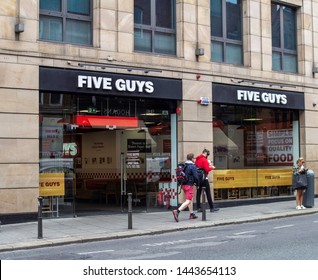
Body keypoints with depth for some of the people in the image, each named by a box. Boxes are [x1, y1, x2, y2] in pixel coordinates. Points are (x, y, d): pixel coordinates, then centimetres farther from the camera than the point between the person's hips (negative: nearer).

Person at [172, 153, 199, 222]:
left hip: (183, 185, 8)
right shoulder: (192, 166, -12)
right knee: (188, 201, -8)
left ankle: (191, 214, 27)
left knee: (191, 199, 21)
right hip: (189, 185, -8)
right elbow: (196, 177, -15)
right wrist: (197, 184, 4)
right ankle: (177, 211, -24)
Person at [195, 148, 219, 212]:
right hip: (204, 178, -7)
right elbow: (207, 169, -17)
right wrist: (212, 167, 0)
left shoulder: (197, 159, 11)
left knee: (198, 193, 6)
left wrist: (208, 166, 13)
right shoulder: (204, 160, -12)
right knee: (208, 193, -2)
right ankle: (212, 208, 1)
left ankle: (198, 208, 6)